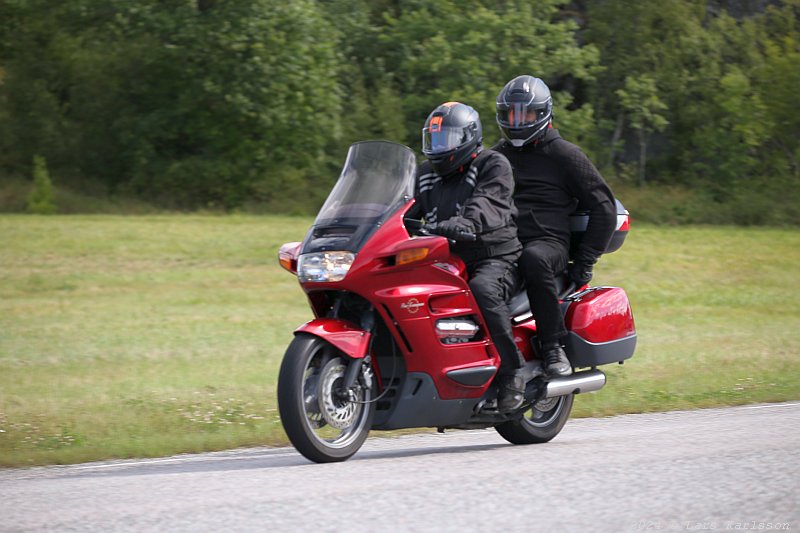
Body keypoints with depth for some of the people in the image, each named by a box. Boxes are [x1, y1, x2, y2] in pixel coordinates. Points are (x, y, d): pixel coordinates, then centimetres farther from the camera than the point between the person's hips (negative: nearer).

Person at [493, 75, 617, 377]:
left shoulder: (564, 155, 7)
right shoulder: (497, 157, 24)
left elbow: (603, 207, 5)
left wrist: (585, 260, -3)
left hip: (548, 242, -5)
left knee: (533, 260, -41)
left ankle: (554, 347, -34)